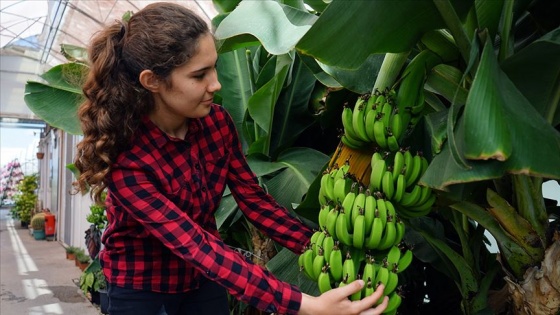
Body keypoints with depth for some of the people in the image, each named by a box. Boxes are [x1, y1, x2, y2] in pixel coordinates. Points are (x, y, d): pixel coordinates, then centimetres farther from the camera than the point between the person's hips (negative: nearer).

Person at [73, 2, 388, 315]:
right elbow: (195, 245, -34)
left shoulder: (217, 121, -13)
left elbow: (254, 200, -7)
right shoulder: (124, 160, -29)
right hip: (141, 288, -4)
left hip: (204, 280, 5)